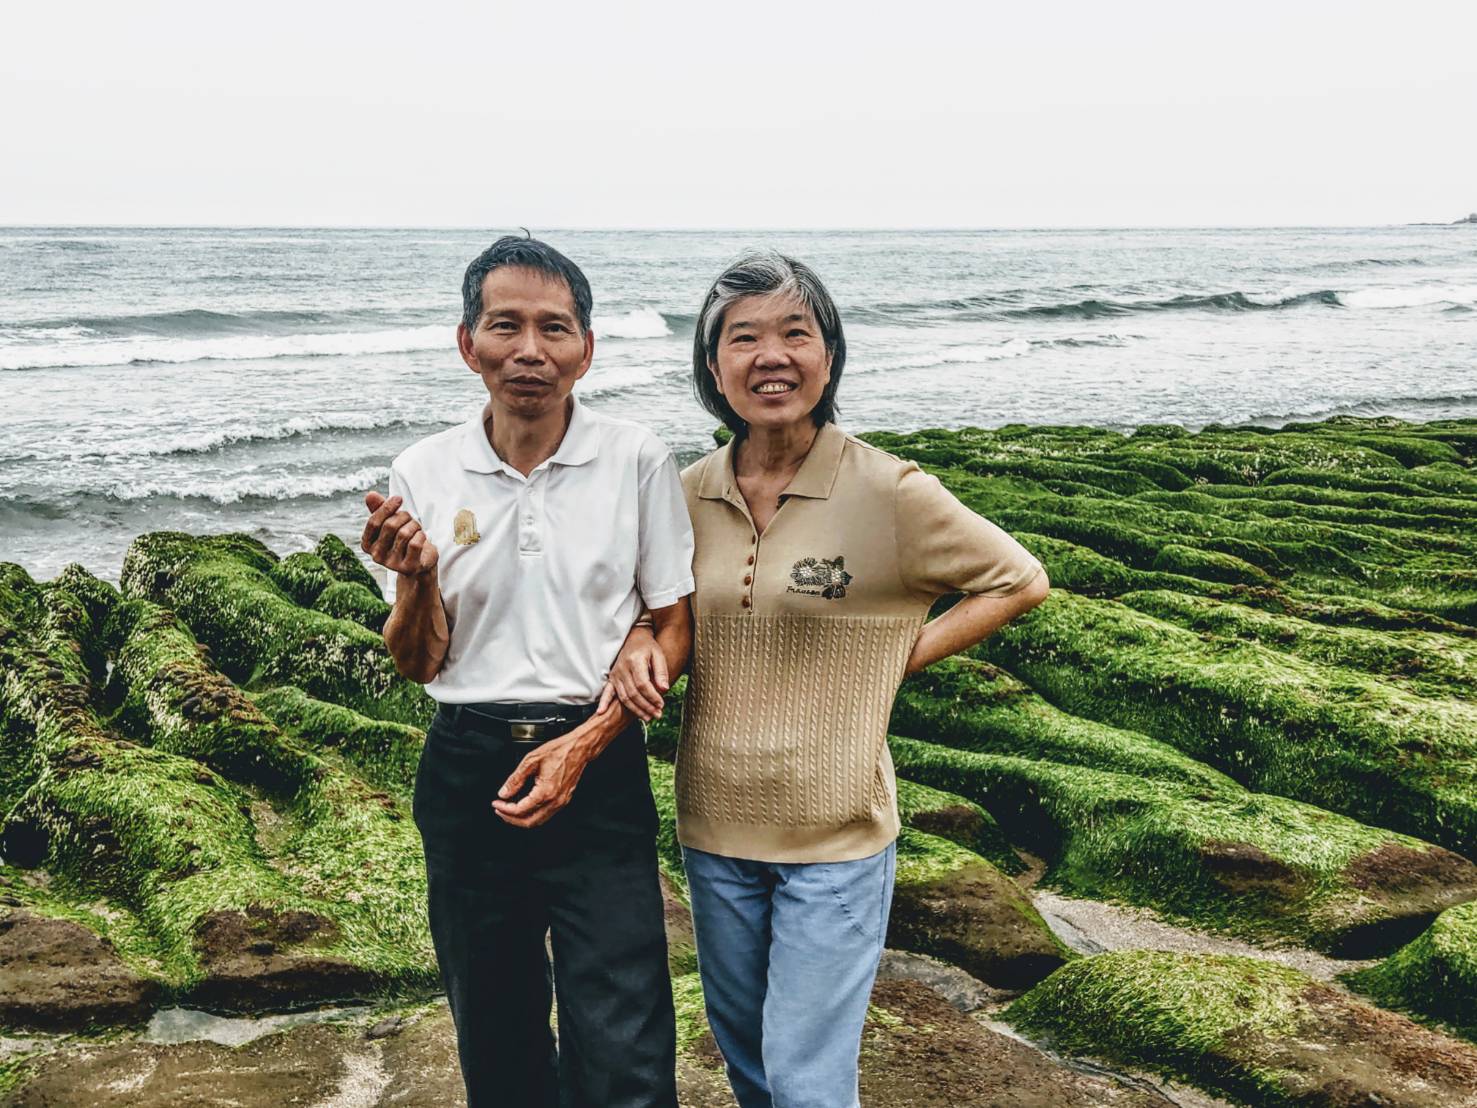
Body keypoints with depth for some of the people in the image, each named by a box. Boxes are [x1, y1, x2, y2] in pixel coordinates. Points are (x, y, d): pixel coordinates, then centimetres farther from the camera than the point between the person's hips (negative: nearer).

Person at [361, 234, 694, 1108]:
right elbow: (419, 664, 5)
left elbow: (675, 627, 1)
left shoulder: (637, 461, -5)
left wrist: (583, 743, -12)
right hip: (467, 768, 2)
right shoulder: (424, 475, 0)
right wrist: (416, 578, -17)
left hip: (598, 766, -2)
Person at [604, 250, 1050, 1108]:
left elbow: (1021, 581, -3)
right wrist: (640, 639, -6)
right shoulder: (692, 493, -1)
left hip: (836, 835, -5)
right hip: (713, 825, 5)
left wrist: (901, 657, -9)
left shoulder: (888, 493, -14)